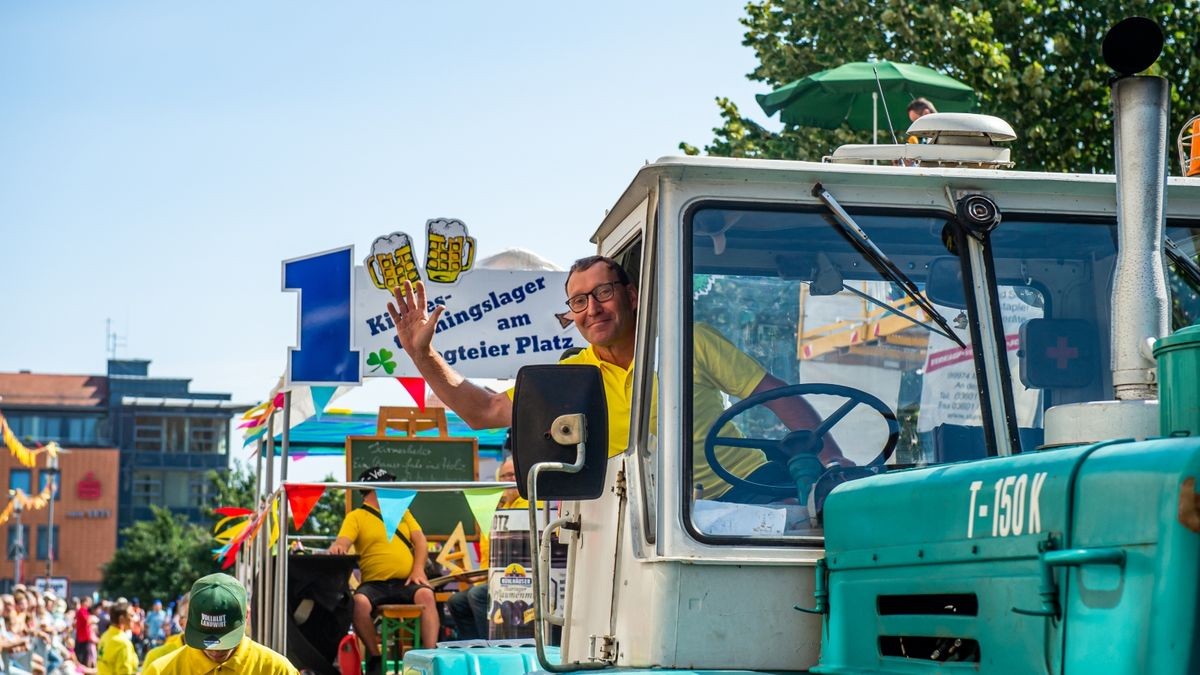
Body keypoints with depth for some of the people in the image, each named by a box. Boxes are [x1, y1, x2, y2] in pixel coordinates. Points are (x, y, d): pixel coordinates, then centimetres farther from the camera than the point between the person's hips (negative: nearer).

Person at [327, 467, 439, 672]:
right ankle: (375, 656, -16)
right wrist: (337, 547, -32)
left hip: (406, 582, 2)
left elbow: (420, 541, 14)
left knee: (426, 595, -31)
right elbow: (343, 542, -6)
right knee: (359, 602, -34)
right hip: (374, 584, -2)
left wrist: (419, 569, -5)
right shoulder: (356, 517, 11)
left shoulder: (402, 512, 23)